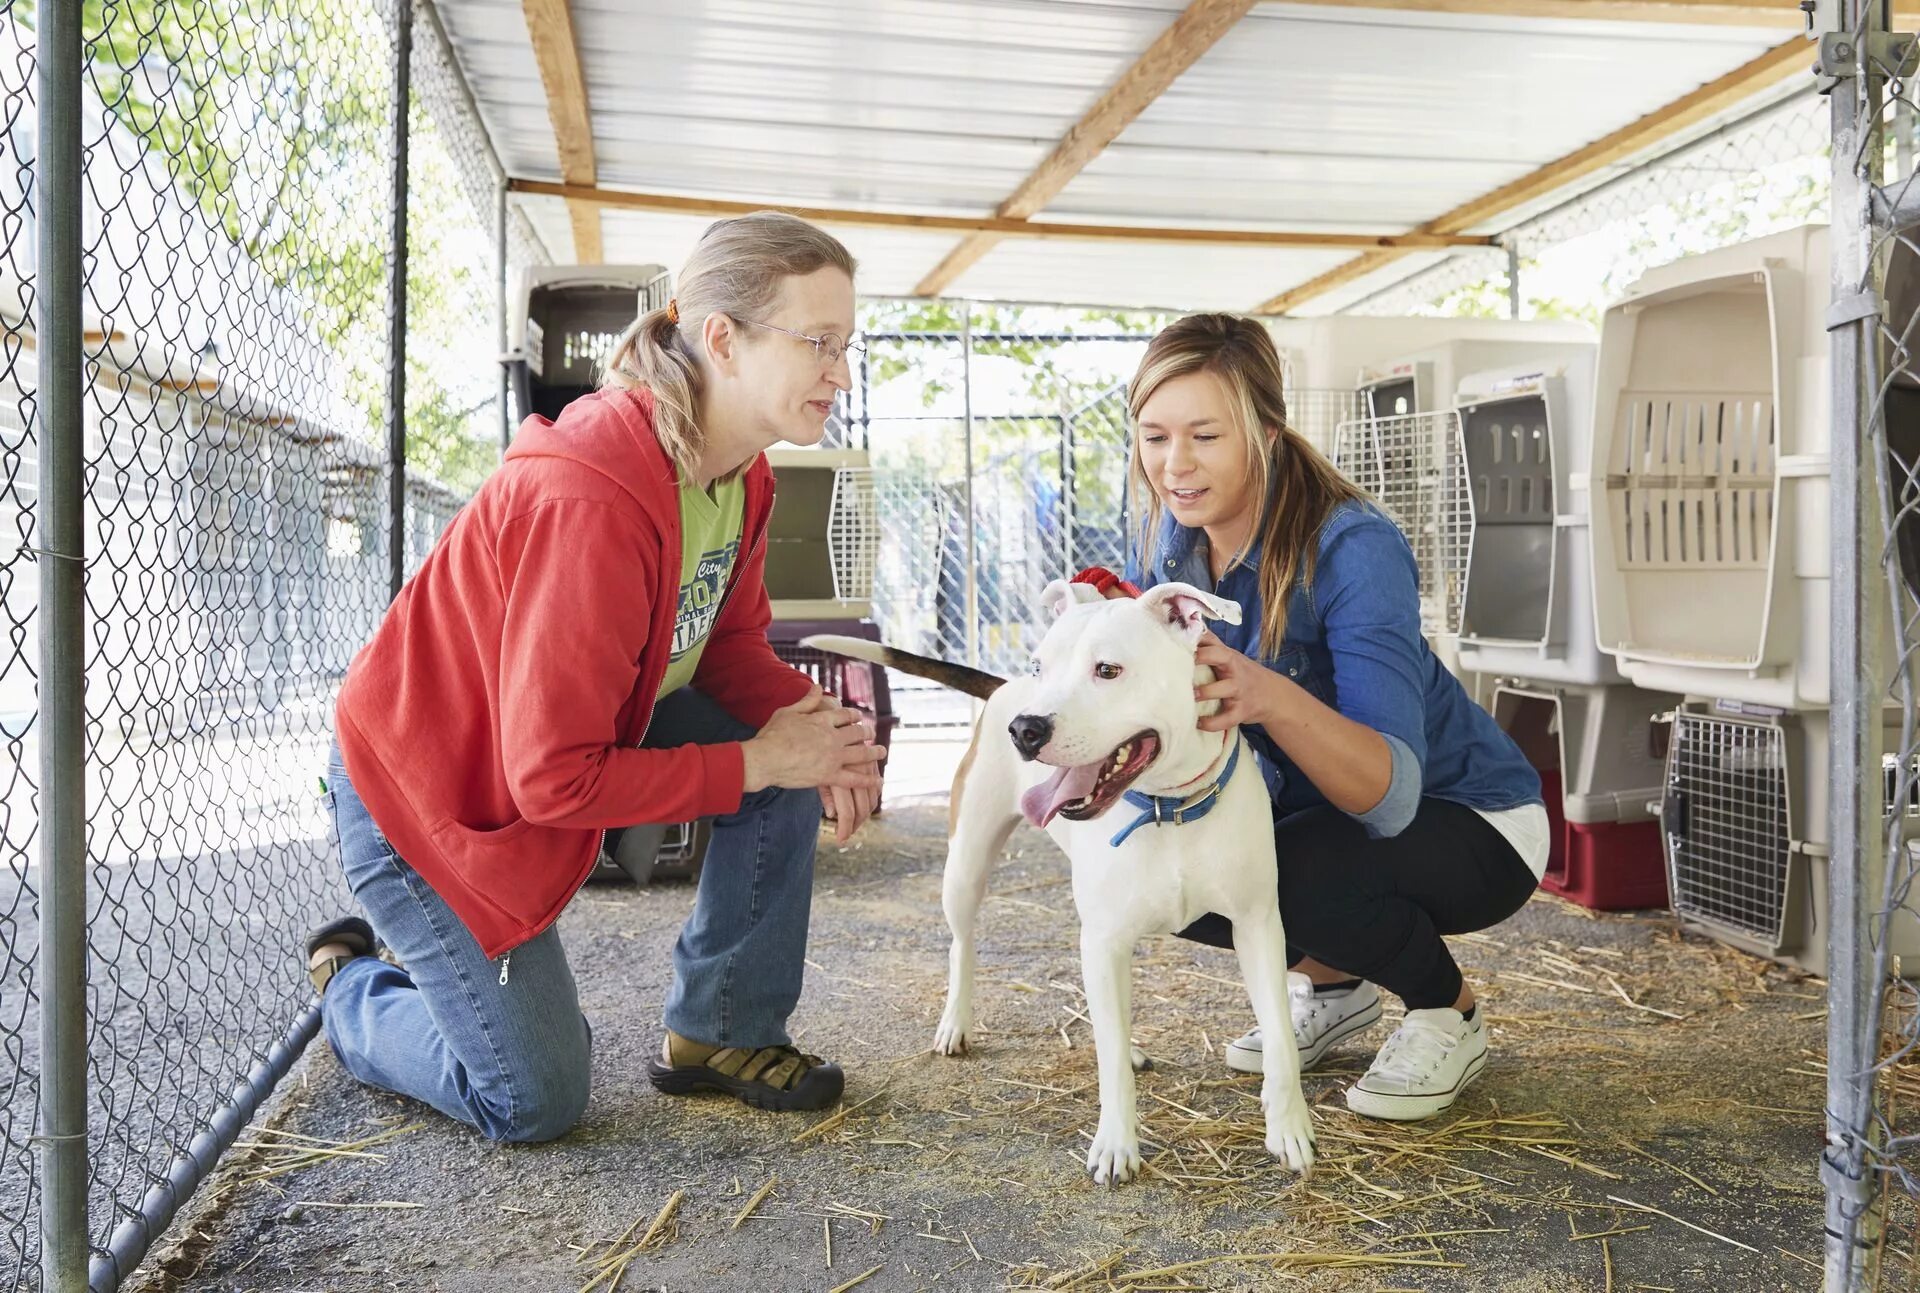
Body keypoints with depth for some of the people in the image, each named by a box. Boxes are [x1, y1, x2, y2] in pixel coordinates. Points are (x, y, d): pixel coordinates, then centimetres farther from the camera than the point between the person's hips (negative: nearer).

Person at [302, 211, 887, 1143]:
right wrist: (755, 762, -26)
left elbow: (729, 641, 4)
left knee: (791, 755, -8)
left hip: (575, 726, 8)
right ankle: (352, 987, 27)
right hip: (421, 789, -8)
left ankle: (719, 1033, 8)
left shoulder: (737, 475, -7)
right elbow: (556, 778, -34)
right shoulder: (590, 504, -36)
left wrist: (815, 724, -17)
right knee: (535, 1103, -1)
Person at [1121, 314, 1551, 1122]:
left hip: (1473, 823, -6)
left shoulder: (1354, 548, -30)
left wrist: (1268, 696, -57)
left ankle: (1450, 1017, -1)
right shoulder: (1171, 539, -9)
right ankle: (1333, 984, 13)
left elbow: (1392, 791, -39)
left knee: (1297, 868, -34)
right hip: (1315, 809, 6)